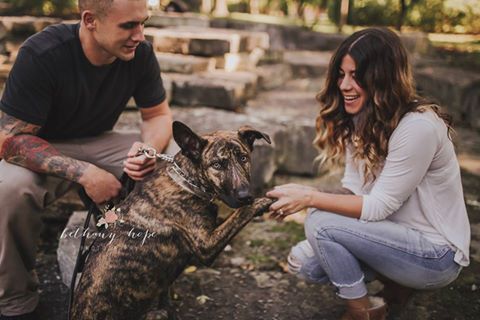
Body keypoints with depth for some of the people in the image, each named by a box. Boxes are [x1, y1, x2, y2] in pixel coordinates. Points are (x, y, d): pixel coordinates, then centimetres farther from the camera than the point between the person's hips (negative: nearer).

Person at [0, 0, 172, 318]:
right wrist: (84, 173, -36)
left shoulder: (140, 53, -16)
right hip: (40, 150, -3)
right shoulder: (41, 55, -28)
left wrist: (149, 149, -28)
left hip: (98, 144, 4)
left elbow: (159, 114, -4)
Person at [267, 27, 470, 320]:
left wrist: (310, 198, -24)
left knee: (321, 222, -24)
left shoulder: (418, 127, -27)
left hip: (436, 254, -8)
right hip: (396, 236, 8)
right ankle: (392, 278, 14)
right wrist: (303, 197, -18)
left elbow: (379, 206, -23)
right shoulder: (363, 120, 1)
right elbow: (354, 190, -1)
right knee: (304, 262, -3)